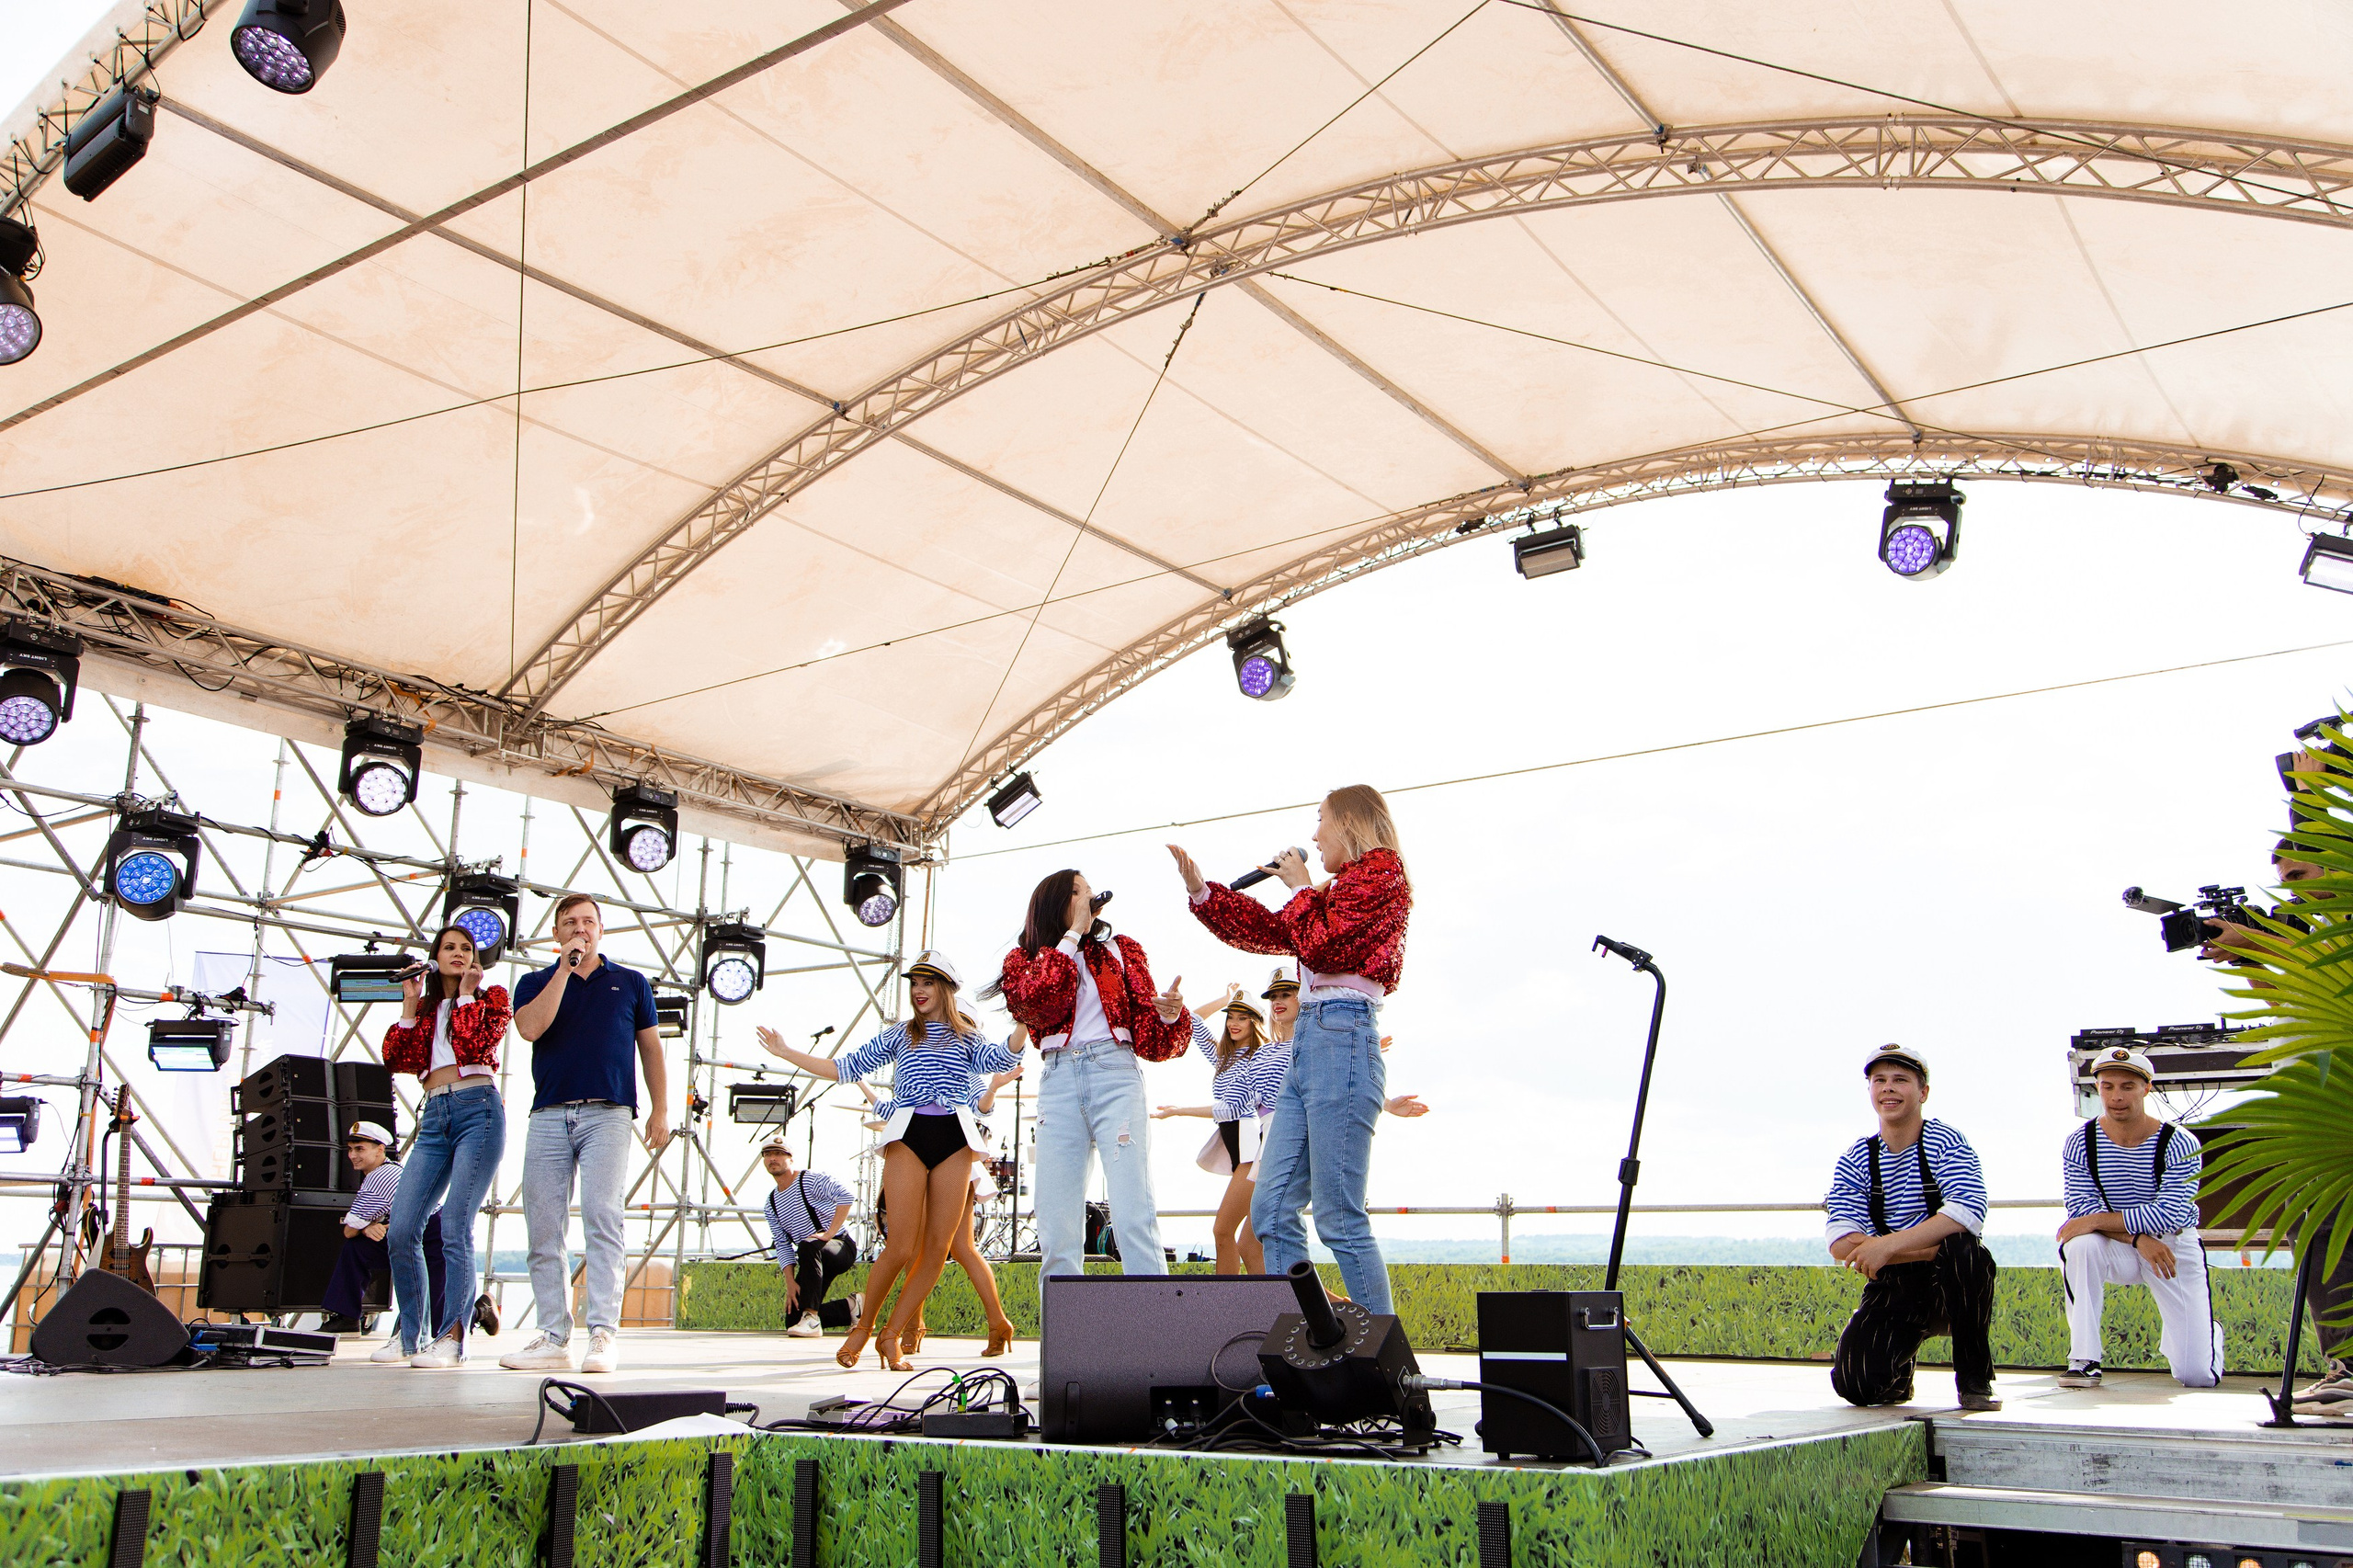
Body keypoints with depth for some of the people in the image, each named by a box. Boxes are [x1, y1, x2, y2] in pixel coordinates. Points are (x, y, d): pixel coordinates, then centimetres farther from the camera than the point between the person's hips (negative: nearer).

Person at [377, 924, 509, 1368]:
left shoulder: (491, 998, 11)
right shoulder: (426, 1008, 23)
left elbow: (475, 1046, -9)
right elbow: (398, 1060, 8)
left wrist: (466, 993, -3)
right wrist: (410, 1005, 8)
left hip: (478, 1110, -5)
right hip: (434, 1116, 5)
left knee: (455, 1227, -14)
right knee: (402, 1230, -4)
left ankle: (451, 1337, -12)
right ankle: (412, 1333, 8)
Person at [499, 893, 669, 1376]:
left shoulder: (631, 983, 17)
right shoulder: (535, 982, 16)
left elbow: (651, 1048, 17)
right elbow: (531, 1027, -5)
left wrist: (660, 1110, 7)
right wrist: (565, 969, -4)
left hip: (607, 1114, -2)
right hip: (548, 1115, 2)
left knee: (602, 1218, -14)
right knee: (543, 1229, 0)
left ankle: (604, 1334, -17)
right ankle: (553, 1337, 5)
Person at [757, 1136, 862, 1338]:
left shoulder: (810, 1180, -10)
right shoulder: (771, 1204, 9)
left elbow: (845, 1195, -25)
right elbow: (783, 1246, 4)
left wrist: (829, 1233, -29)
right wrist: (790, 1282, -8)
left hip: (842, 1248, -7)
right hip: (814, 1260, 7)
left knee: (808, 1246, -39)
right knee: (792, 1319, -4)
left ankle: (811, 1317, -33)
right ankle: (852, 1307, 14)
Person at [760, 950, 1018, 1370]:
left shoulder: (967, 1037, 17)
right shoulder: (898, 1036, 19)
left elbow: (1000, 1059, -3)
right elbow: (846, 1068, 18)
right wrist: (787, 1053, 15)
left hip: (954, 1139, 1)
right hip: (908, 1138, -1)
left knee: (937, 1248, -3)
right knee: (901, 1248, -9)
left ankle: (891, 1335, 10)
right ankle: (863, 1325, 12)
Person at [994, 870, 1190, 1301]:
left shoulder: (1118, 950, 18)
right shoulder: (1024, 960, 18)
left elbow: (1149, 1036, 11)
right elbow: (1035, 1000, -6)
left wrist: (1169, 1014, -12)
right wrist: (1071, 934, 0)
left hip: (1115, 1071, -1)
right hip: (1057, 1080, 1)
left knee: (1133, 1217, -14)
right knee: (1056, 1228, -4)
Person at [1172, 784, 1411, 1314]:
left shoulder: (1380, 871, -3)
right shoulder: (1343, 887, 24)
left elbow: (1320, 946, -12)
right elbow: (1270, 931, 25)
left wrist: (1301, 887, 3)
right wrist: (1199, 889, 22)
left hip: (1341, 1037, -10)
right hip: (1308, 1042, 10)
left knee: (1339, 1218, -10)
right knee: (1271, 1209, 5)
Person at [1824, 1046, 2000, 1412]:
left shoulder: (1946, 1142, -7)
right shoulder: (1856, 1160, 2)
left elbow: (1968, 1212, -27)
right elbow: (1841, 1245, -12)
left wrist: (1888, 1246, -34)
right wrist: (1930, 1249, -22)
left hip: (1951, 1288, -2)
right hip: (1893, 1291, 2)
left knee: (1961, 1248, -35)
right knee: (1855, 1384, -21)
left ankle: (1976, 1379, -14)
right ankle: (1900, 1371, 18)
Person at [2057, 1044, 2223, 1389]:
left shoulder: (2180, 1144, -17)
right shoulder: (2079, 1144, -9)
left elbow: (2169, 1215, -26)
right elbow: (2081, 1209, -15)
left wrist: (2096, 1221, -29)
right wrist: (2138, 1237, -29)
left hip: (2176, 1248, -1)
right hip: (2118, 1250, 2)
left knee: (2199, 1376, -6)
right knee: (2080, 1245, -35)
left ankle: (2207, 1330, 32)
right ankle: (2083, 1360, -25)